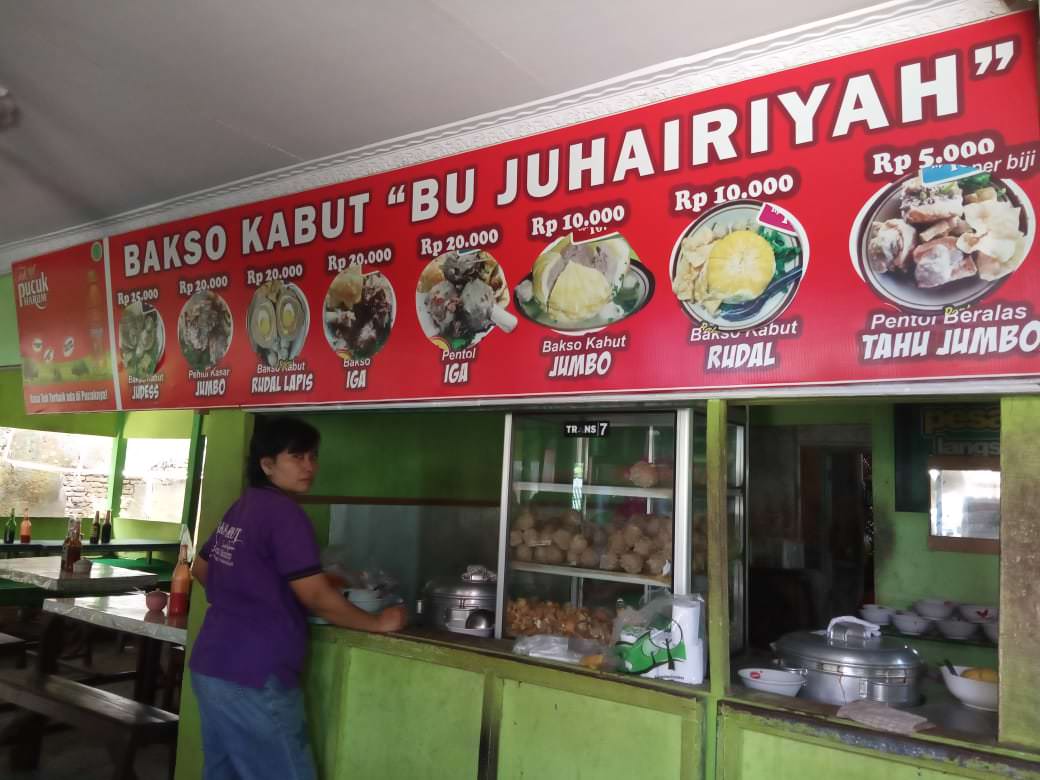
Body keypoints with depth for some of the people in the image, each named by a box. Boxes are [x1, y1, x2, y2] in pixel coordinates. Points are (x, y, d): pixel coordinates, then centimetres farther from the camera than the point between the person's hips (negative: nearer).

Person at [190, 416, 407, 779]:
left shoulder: (240, 508, 10)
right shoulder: (284, 513, -16)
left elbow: (200, 568, 24)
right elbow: (317, 597, -17)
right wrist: (379, 622, -5)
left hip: (211, 666, 9)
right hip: (252, 679, -9)